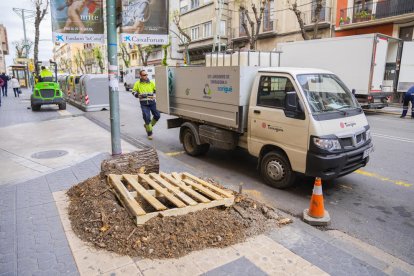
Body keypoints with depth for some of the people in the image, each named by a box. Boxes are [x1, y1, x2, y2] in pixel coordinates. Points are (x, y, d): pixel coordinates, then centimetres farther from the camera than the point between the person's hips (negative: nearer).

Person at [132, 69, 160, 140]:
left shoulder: (151, 83, 6)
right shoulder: (137, 84, 3)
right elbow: (134, 92, 9)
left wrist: (154, 95, -4)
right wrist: (139, 95, -9)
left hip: (152, 102, 3)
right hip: (144, 103, -2)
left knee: (157, 115, 3)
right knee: (147, 117, -7)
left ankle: (148, 125, 29)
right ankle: (149, 133, 8)